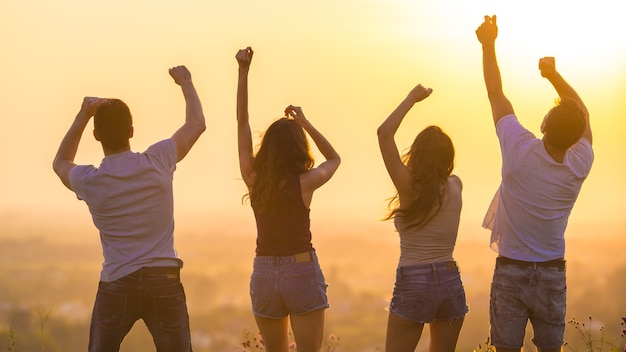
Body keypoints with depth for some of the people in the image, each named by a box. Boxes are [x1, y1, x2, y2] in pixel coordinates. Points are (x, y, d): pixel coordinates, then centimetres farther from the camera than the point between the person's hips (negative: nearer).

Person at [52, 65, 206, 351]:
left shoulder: (90, 181, -4)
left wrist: (81, 117, 12)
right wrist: (185, 82, 26)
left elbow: (60, 163, 22)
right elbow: (197, 123, 11)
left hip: (116, 286, 0)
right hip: (164, 282, 0)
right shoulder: (157, 162, -6)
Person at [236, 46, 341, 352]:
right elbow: (334, 159, 13)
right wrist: (305, 123, 11)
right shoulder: (305, 182, -9)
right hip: (302, 273, -3)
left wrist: (243, 71, 2)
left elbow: (242, 122, 3)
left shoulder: (253, 179, -3)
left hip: (264, 275, 4)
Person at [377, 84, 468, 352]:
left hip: (413, 283, -5)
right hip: (450, 282, 5)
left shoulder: (409, 188, -10)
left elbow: (384, 133, -11)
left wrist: (412, 98, -4)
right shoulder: (455, 186, 3)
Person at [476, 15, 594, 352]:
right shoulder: (580, 164, -9)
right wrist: (553, 74, 13)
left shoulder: (520, 151, -16)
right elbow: (583, 113, 11)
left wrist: (488, 44, 6)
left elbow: (496, 94, -4)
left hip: (510, 271, -2)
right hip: (552, 273, 2)